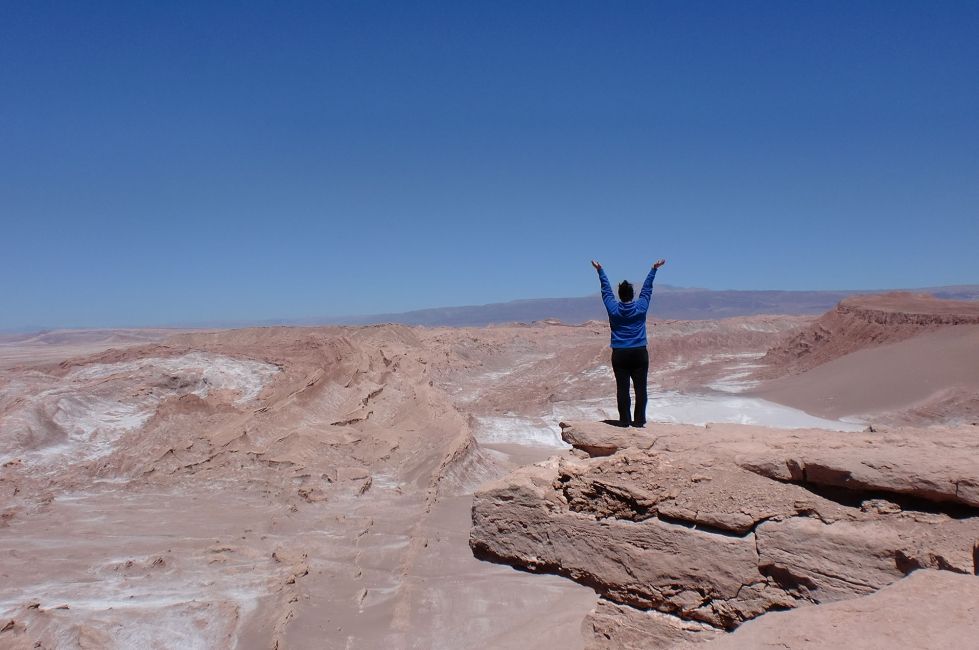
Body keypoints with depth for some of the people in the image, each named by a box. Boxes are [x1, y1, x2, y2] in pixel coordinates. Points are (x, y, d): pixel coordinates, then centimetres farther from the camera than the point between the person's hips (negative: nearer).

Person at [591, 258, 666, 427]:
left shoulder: (613, 309, -1)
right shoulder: (641, 307, 0)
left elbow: (606, 289, 10)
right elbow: (647, 288, 12)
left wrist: (600, 270, 23)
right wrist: (654, 269, 25)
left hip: (619, 354, 0)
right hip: (640, 353, 0)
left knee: (622, 388, 1)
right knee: (640, 388, 3)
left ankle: (624, 420, 2)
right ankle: (639, 420, 3)